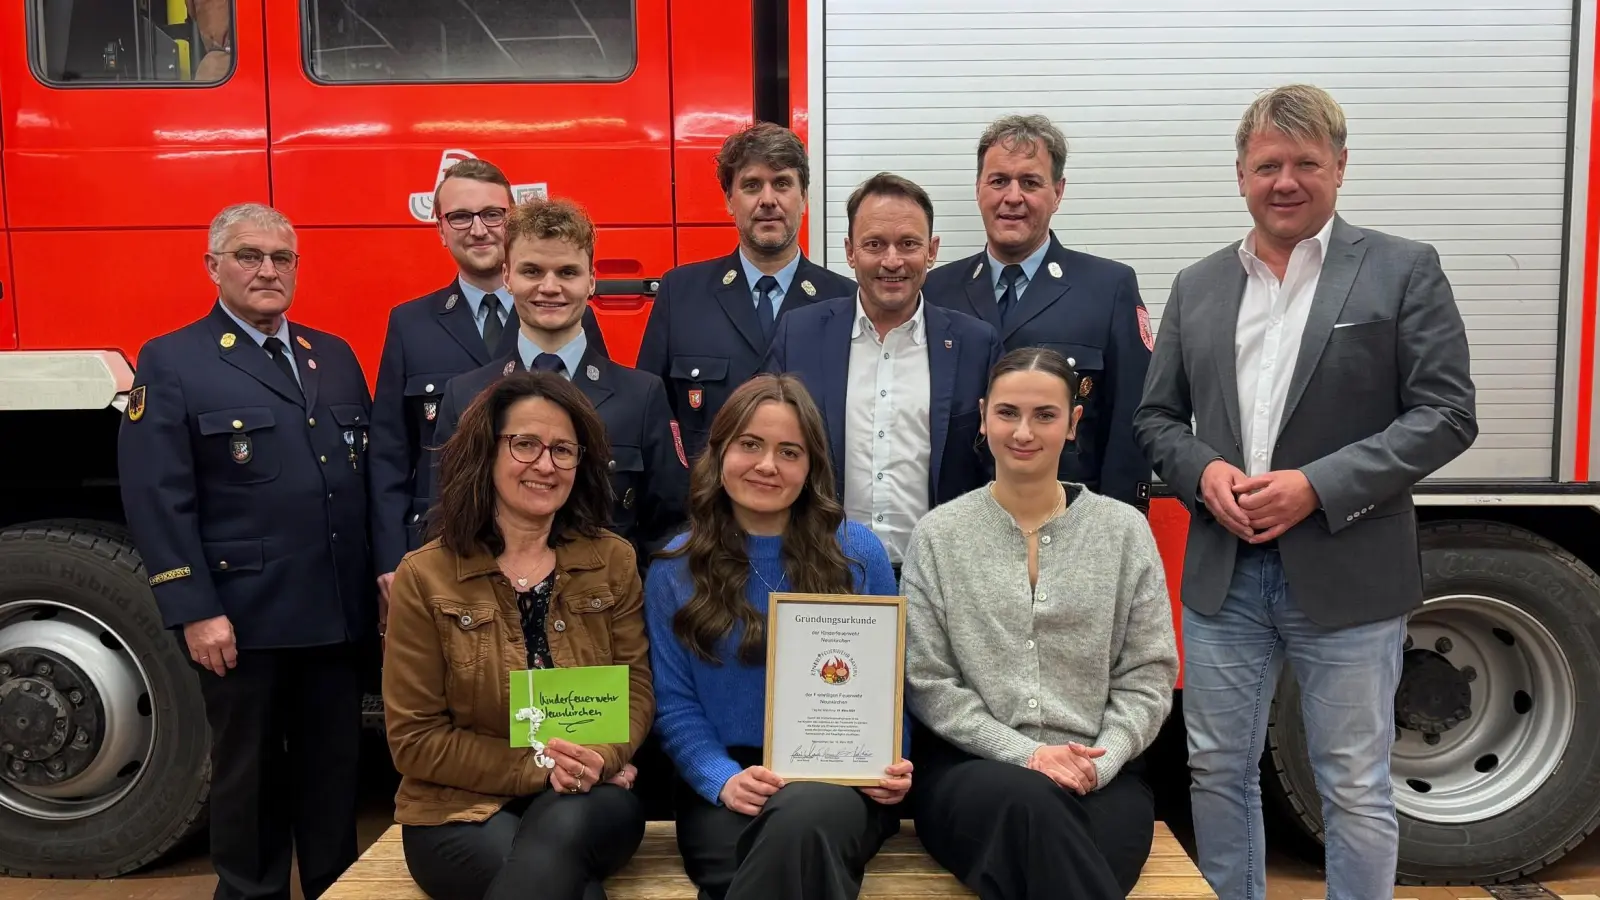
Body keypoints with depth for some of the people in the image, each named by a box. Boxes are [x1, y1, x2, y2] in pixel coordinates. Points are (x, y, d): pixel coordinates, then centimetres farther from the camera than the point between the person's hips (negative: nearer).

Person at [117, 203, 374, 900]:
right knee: (248, 776, 10)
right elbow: (157, 500, -10)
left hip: (339, 613, 5)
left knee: (335, 768, 14)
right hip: (243, 618, -4)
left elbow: (368, 474, 13)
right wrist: (194, 612, -15)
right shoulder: (170, 363, -3)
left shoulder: (335, 356, 13)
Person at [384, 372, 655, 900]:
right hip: (464, 807, -2)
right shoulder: (424, 577, -3)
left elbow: (636, 690, 2)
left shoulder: (614, 561, 5)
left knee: (559, 832, -35)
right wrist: (539, 766, -15)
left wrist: (597, 758, -20)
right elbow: (415, 741, -5)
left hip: (585, 801, 2)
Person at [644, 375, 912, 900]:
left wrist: (890, 765, -8)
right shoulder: (675, 569, 6)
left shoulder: (858, 552, 5)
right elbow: (675, 701, 2)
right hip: (728, 788, 0)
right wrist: (723, 780, -15)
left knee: (804, 818, -35)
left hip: (840, 781, 1)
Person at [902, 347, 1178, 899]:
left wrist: (1100, 761, -10)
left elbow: (1148, 675, 6)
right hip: (970, 768, 0)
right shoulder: (938, 534, 4)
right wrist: (1023, 754, -11)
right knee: (1029, 800, -36)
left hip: (1100, 777, 0)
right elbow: (925, 682, 0)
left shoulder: (1124, 530, 7)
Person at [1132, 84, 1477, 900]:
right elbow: (1156, 418, 12)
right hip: (1222, 573, 4)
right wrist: (1203, 471, -9)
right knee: (1217, 772, 13)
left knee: (1356, 788, 6)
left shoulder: (1403, 271, 0)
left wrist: (1318, 486, -16)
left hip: (1346, 574, -3)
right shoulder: (1197, 285, 11)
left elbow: (1445, 414, -6)